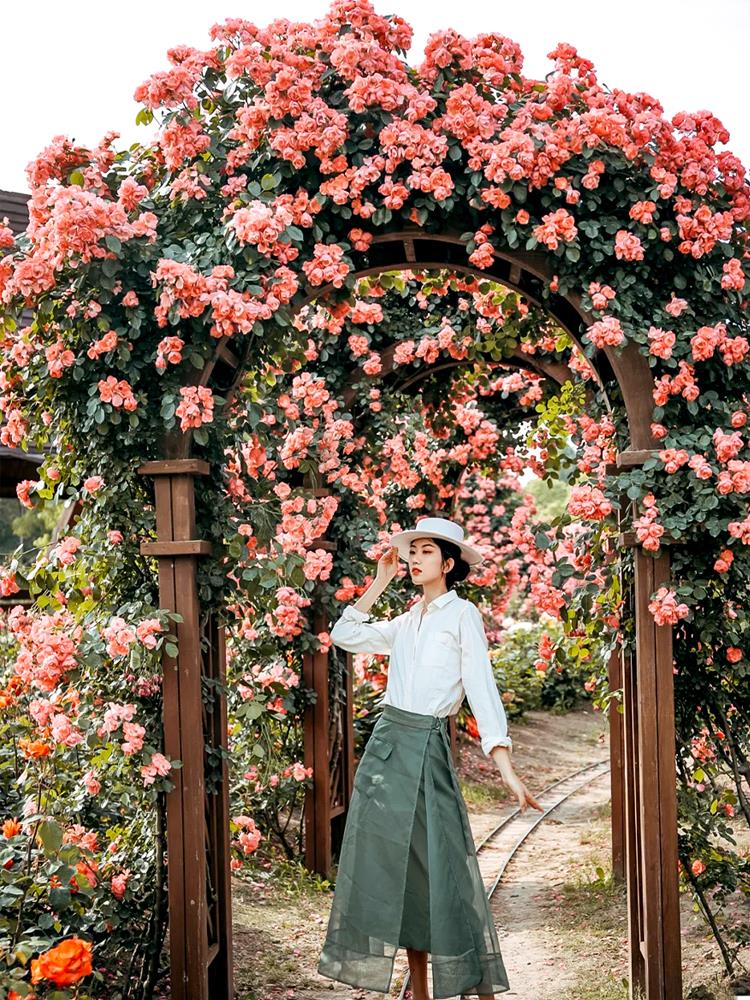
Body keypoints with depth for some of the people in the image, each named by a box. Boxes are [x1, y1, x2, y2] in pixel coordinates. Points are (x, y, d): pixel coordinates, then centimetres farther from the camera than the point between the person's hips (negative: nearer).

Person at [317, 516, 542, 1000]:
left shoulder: (462, 615, -4)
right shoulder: (406, 623, 16)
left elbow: (482, 688, -12)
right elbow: (346, 635, 19)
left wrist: (507, 768, -20)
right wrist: (378, 585, 14)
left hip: (427, 746, -7)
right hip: (387, 743, 7)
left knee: (440, 869, -7)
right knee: (393, 866, 7)